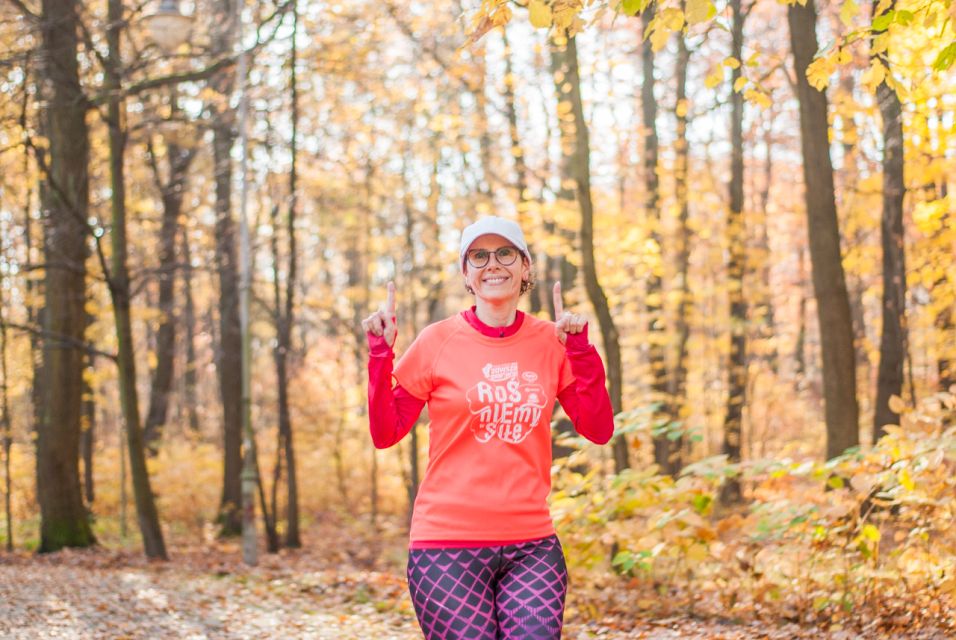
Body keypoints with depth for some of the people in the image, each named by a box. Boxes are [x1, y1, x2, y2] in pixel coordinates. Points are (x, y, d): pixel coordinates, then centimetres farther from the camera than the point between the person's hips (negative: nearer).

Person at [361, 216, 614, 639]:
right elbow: (385, 434, -1)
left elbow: (598, 430, 3)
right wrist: (380, 354, -11)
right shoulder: (438, 341, -2)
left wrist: (580, 350, -6)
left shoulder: (550, 341, 6)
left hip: (532, 543, 2)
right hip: (448, 543, -2)